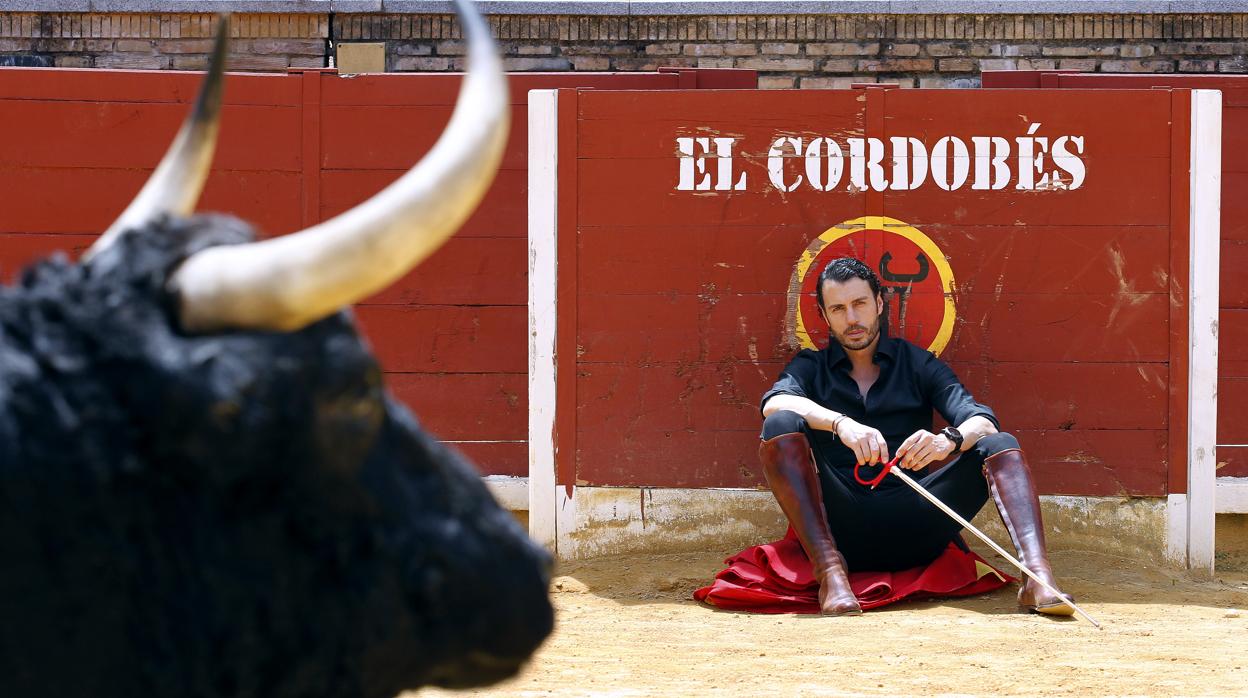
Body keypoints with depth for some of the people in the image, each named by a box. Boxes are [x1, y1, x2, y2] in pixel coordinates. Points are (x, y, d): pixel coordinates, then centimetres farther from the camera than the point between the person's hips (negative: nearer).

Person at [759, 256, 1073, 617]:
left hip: (907, 531, 1)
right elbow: (775, 403, -8)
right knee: (781, 425, -22)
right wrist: (840, 424, -28)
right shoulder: (811, 367, 17)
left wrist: (948, 440, -24)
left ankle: (1037, 575, -38)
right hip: (837, 527, -1)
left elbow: (982, 422, 1)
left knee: (1000, 446, -15)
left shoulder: (918, 364, 17)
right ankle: (830, 571, -35)